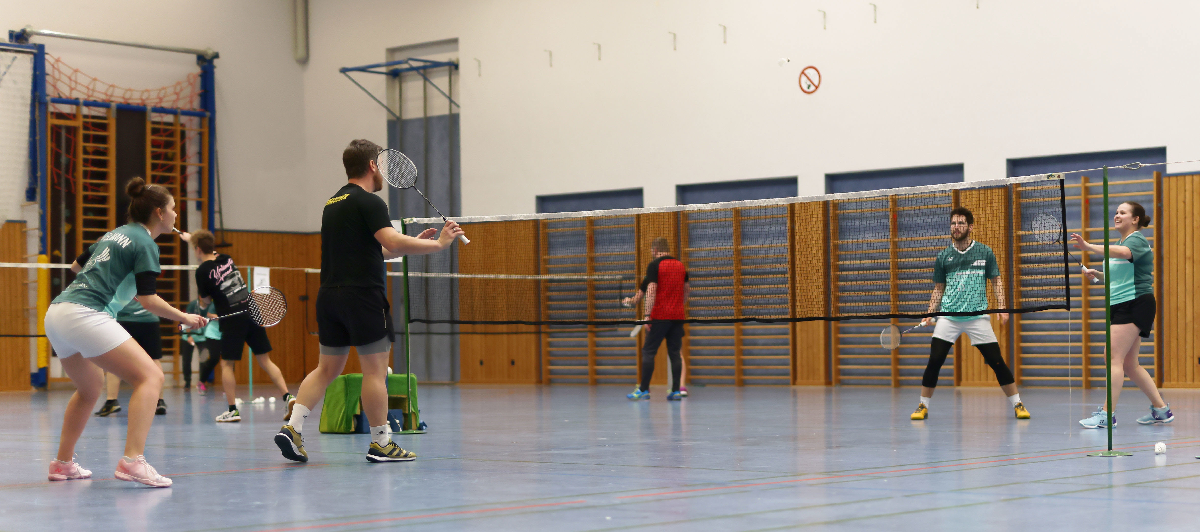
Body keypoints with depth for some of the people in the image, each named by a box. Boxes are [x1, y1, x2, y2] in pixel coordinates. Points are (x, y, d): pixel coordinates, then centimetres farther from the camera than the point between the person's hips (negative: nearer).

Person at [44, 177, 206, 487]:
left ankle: (63, 463, 32)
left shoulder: (114, 234, 22)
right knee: (150, 377, -12)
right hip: (86, 314, -10)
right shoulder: (146, 244, -3)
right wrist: (185, 318, 5)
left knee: (90, 388, 28)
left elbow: (77, 266, 35)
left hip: (56, 312, 10)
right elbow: (148, 300, -8)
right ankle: (133, 460, -27)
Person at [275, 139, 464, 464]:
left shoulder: (333, 203, 19)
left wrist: (415, 243, 24)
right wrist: (438, 244, -15)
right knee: (375, 370, -1)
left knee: (327, 369, 11)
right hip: (363, 295, -8)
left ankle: (292, 426, -1)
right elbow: (393, 243, -23)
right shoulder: (369, 202, -9)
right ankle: (380, 443, 3)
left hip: (329, 296, 8)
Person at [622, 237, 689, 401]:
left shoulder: (654, 265, -5)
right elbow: (686, 290, 21)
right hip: (678, 315, 5)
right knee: (675, 353, 6)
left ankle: (643, 390, -2)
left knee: (648, 351, 0)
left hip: (660, 316, -5)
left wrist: (647, 315, -15)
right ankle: (676, 391, 2)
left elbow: (651, 291, -13)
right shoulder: (681, 266, 13)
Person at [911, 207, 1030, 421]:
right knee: (934, 361, -7)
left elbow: (997, 281, 8)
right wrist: (930, 314, 3)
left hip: (978, 316, -1)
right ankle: (923, 406, 7)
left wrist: (1002, 308, -3)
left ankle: (1017, 404, 9)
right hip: (948, 317, 1)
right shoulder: (943, 257, 7)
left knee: (996, 361, -3)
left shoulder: (985, 252, 3)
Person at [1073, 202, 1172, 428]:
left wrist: (1089, 247, -45)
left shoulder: (1138, 241, -9)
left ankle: (1107, 414, -17)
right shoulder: (1119, 243, 19)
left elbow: (1122, 252, -34)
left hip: (1136, 305, -10)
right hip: (1119, 306, 10)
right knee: (1129, 364, 11)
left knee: (1115, 357, -15)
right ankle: (1161, 409, 19)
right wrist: (1098, 275, 10)